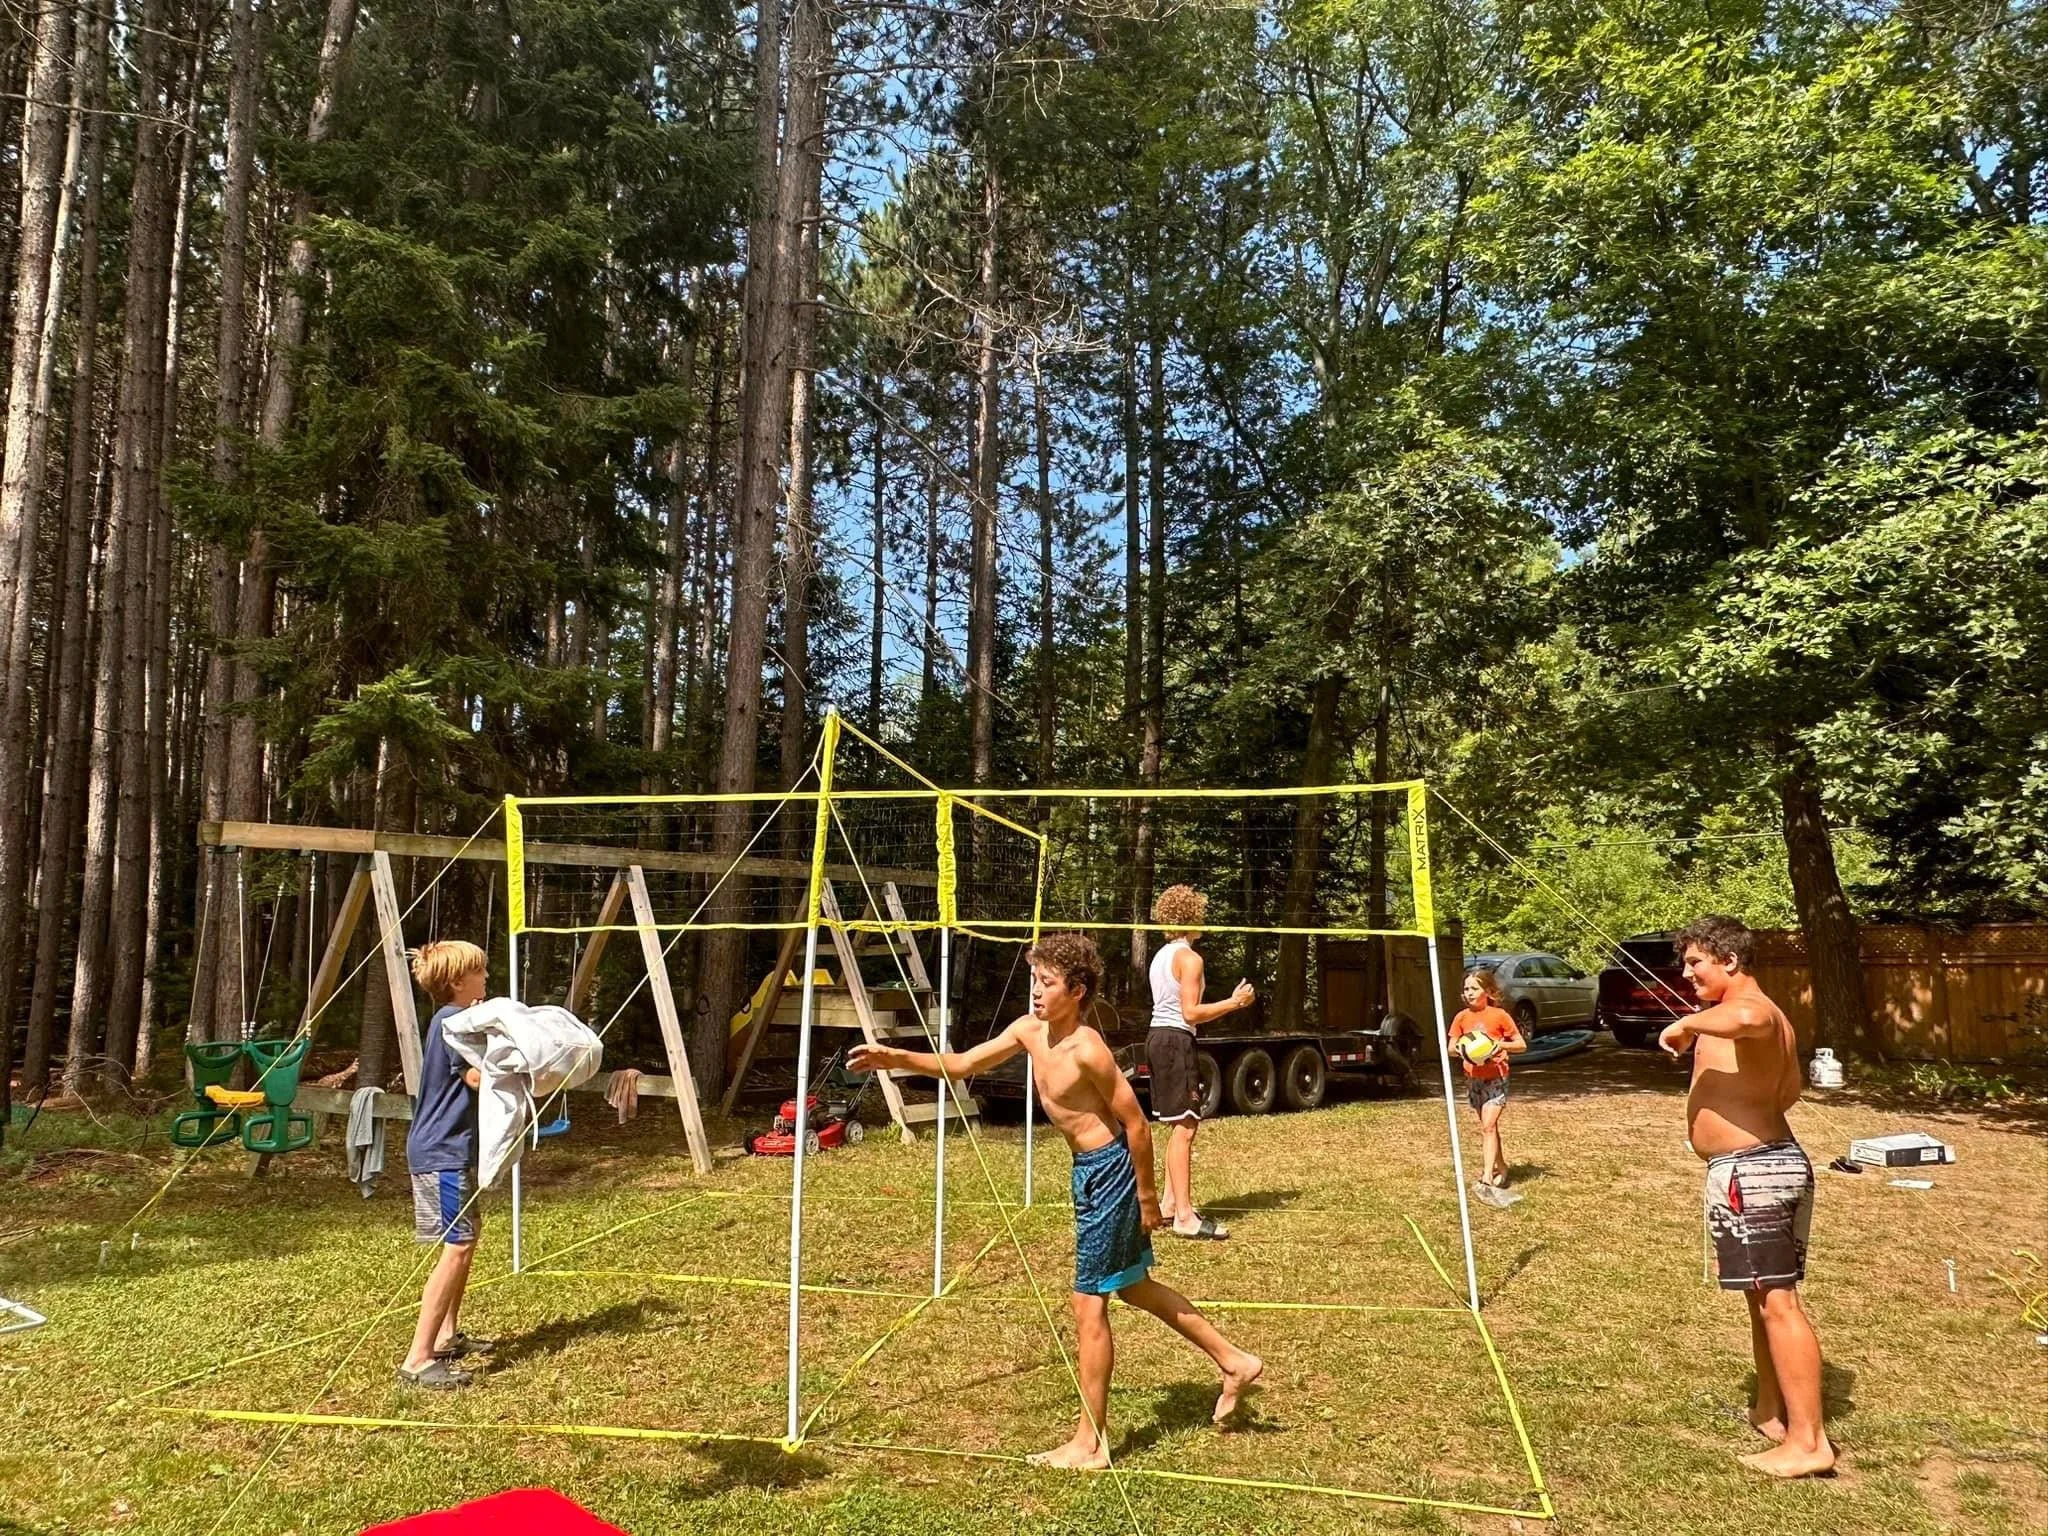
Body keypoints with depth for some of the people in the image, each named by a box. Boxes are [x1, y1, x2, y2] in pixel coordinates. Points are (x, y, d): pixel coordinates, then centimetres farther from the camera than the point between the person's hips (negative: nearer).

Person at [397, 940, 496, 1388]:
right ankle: (418, 1360, -13)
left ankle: (447, 1335, 32)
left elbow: (475, 1077, 20)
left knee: (467, 1237, 22)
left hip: (453, 1149, 11)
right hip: (444, 1152, -11)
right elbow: (479, 1077, -23)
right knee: (457, 1247, -14)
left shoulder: (454, 1019, 15)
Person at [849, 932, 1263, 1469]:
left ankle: (1090, 1443, 15)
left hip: (1110, 1168, -9)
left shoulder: (1087, 1050, -24)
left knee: (1089, 1303, 0)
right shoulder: (1029, 1031, 0)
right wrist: (897, 1058, -5)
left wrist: (1146, 1197, -14)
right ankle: (1235, 1361, 35)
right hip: (1090, 1169, 9)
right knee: (1133, 1286, 22)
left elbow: (1136, 1123, -19)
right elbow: (963, 1065, 6)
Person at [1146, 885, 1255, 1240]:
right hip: (1176, 1041, -10)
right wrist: (1234, 1002, -11)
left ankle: (1170, 1205, 20)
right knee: (1184, 1128, -10)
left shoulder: (1162, 955, 17)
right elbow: (1191, 1013, -17)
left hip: (1158, 1037, 10)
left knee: (1182, 1126, 16)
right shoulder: (1189, 958, -12)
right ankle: (1185, 1217, -10)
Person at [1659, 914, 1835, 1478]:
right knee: (1765, 1296, 19)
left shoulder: (1749, 1008, -17)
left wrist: (1685, 1025, -29)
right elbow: (1790, 1090, 28)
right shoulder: (1770, 1019, 16)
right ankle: (1770, 1410, 32)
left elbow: (1745, 1018, -44)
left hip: (1747, 1171, -11)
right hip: (1774, 1158, 11)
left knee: (1776, 1300, -6)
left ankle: (1807, 1442, -1)